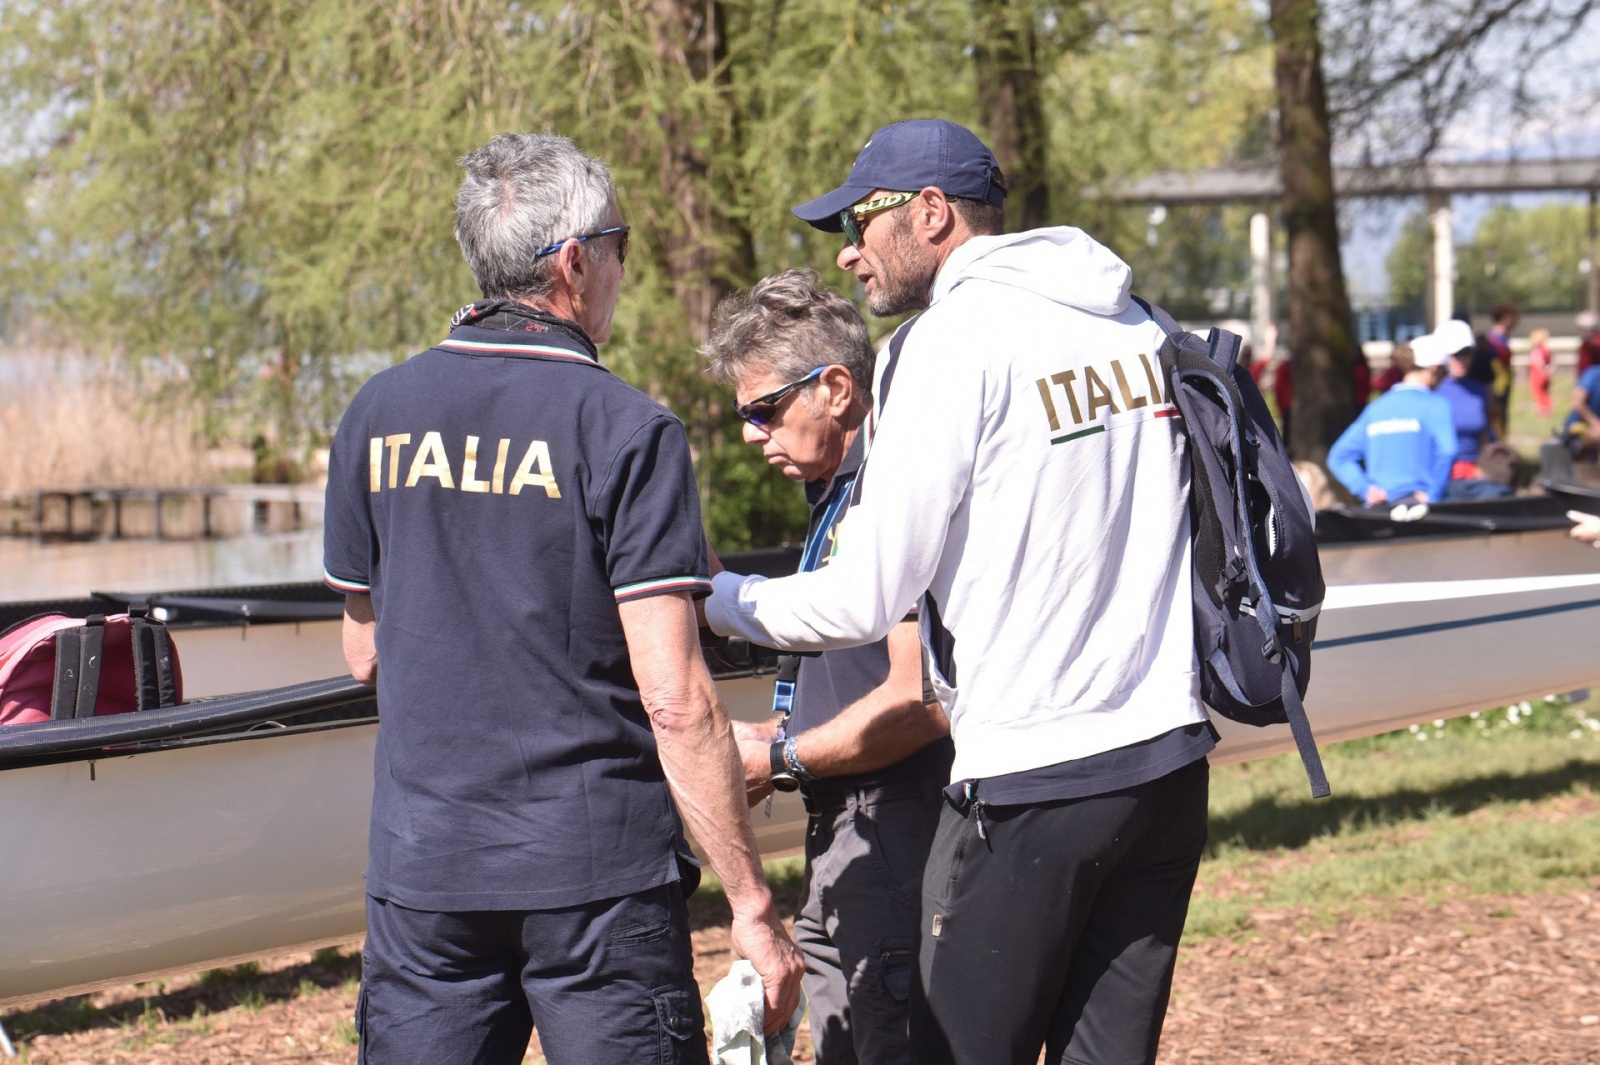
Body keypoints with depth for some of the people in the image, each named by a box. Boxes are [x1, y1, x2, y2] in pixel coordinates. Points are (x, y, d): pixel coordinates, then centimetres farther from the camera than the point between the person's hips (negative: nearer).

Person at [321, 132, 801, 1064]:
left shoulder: (377, 417, 5)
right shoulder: (626, 430, -10)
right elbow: (676, 702, -14)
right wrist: (752, 901, -10)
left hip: (421, 864, 5)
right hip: (598, 871, -4)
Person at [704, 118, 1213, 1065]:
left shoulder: (950, 340, -9)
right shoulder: (1139, 328, 12)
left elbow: (867, 603, -11)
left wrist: (709, 594, 4)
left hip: (1027, 783, -7)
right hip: (1170, 764, 7)